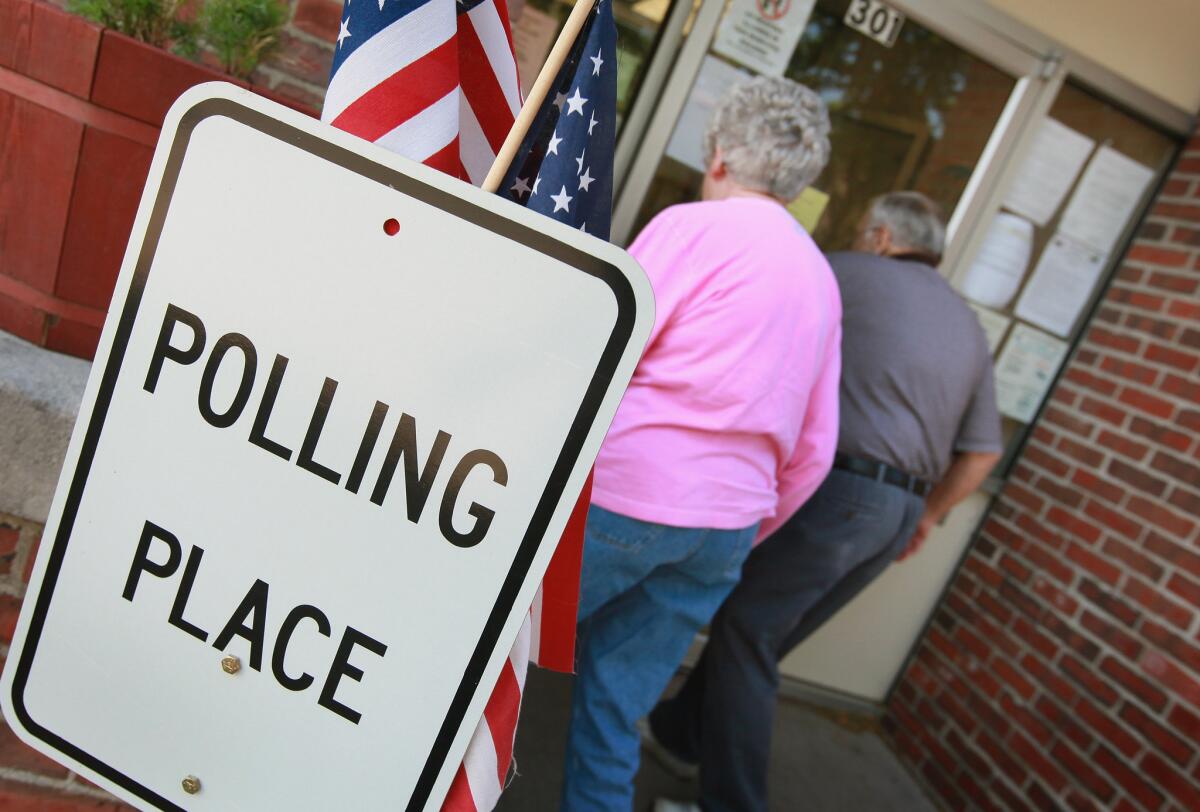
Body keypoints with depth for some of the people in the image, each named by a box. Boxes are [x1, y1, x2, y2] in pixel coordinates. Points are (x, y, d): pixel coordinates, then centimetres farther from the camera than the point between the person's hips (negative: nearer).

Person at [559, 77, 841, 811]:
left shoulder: (693, 227, -5)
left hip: (626, 499, -6)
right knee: (613, 712, 15)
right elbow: (815, 448, 15)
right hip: (725, 529, 7)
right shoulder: (822, 278, 16)